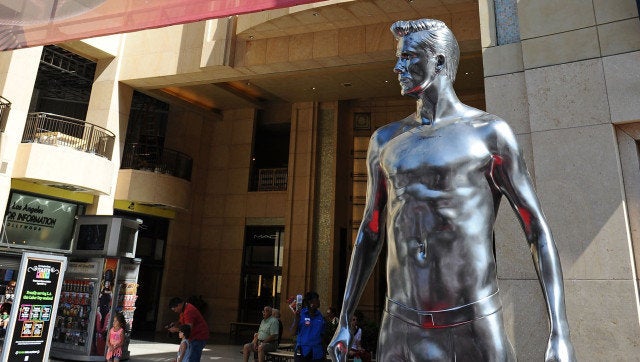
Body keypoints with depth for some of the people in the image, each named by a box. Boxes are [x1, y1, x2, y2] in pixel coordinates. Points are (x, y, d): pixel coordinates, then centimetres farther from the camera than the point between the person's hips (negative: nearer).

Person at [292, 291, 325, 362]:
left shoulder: (320, 316, 5)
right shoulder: (301, 314, -4)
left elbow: (322, 335, 11)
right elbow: (294, 333, -4)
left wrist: (324, 353, 10)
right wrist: (296, 319, -19)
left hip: (317, 353, 3)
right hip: (302, 351, -3)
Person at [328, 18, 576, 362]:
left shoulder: (488, 132, -1)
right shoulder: (385, 140, 8)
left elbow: (537, 231, -1)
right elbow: (370, 233, 12)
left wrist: (559, 332, -9)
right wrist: (344, 320, 12)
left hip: (476, 327, -3)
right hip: (400, 327, 3)